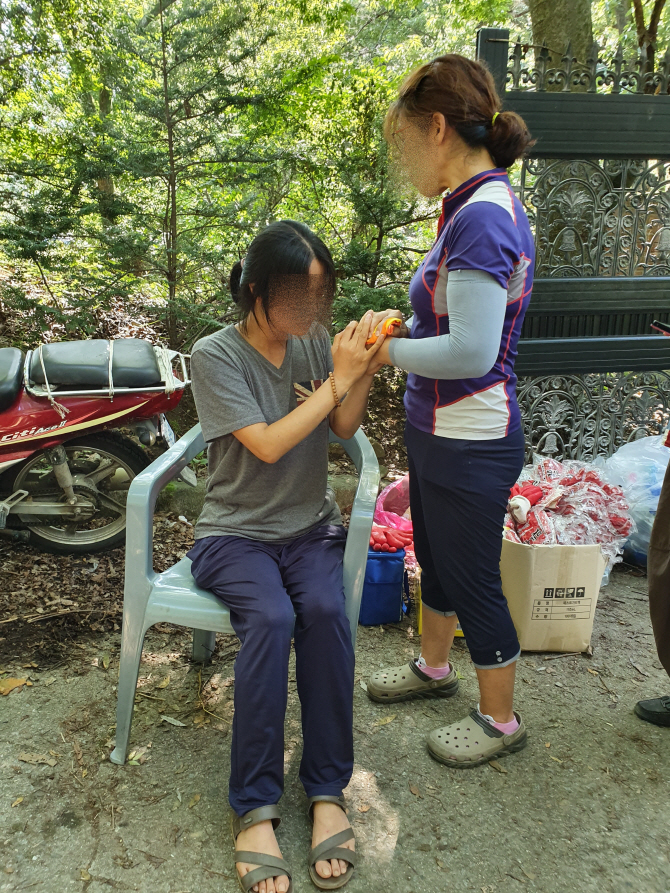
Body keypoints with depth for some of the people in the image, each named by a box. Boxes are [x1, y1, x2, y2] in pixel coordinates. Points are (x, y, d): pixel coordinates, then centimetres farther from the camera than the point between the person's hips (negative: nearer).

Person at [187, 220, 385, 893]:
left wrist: (366, 365, -16)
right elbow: (268, 444, -18)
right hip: (234, 531, -3)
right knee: (271, 617, -32)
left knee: (325, 609, -28)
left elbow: (344, 427, 0)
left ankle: (327, 791, -15)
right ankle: (254, 808, -19)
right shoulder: (215, 356, -10)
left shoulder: (315, 341, 4)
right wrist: (339, 378, -17)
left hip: (310, 527, 3)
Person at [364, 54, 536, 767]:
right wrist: (396, 331, 5)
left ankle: (500, 720, 31)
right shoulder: (478, 206, 8)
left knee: (472, 579, 8)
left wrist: (385, 350, -15)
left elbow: (471, 352, -28)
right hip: (440, 432, 10)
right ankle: (434, 667, 49)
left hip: (469, 443, -10)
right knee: (434, 559, 25)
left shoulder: (482, 216, -23)